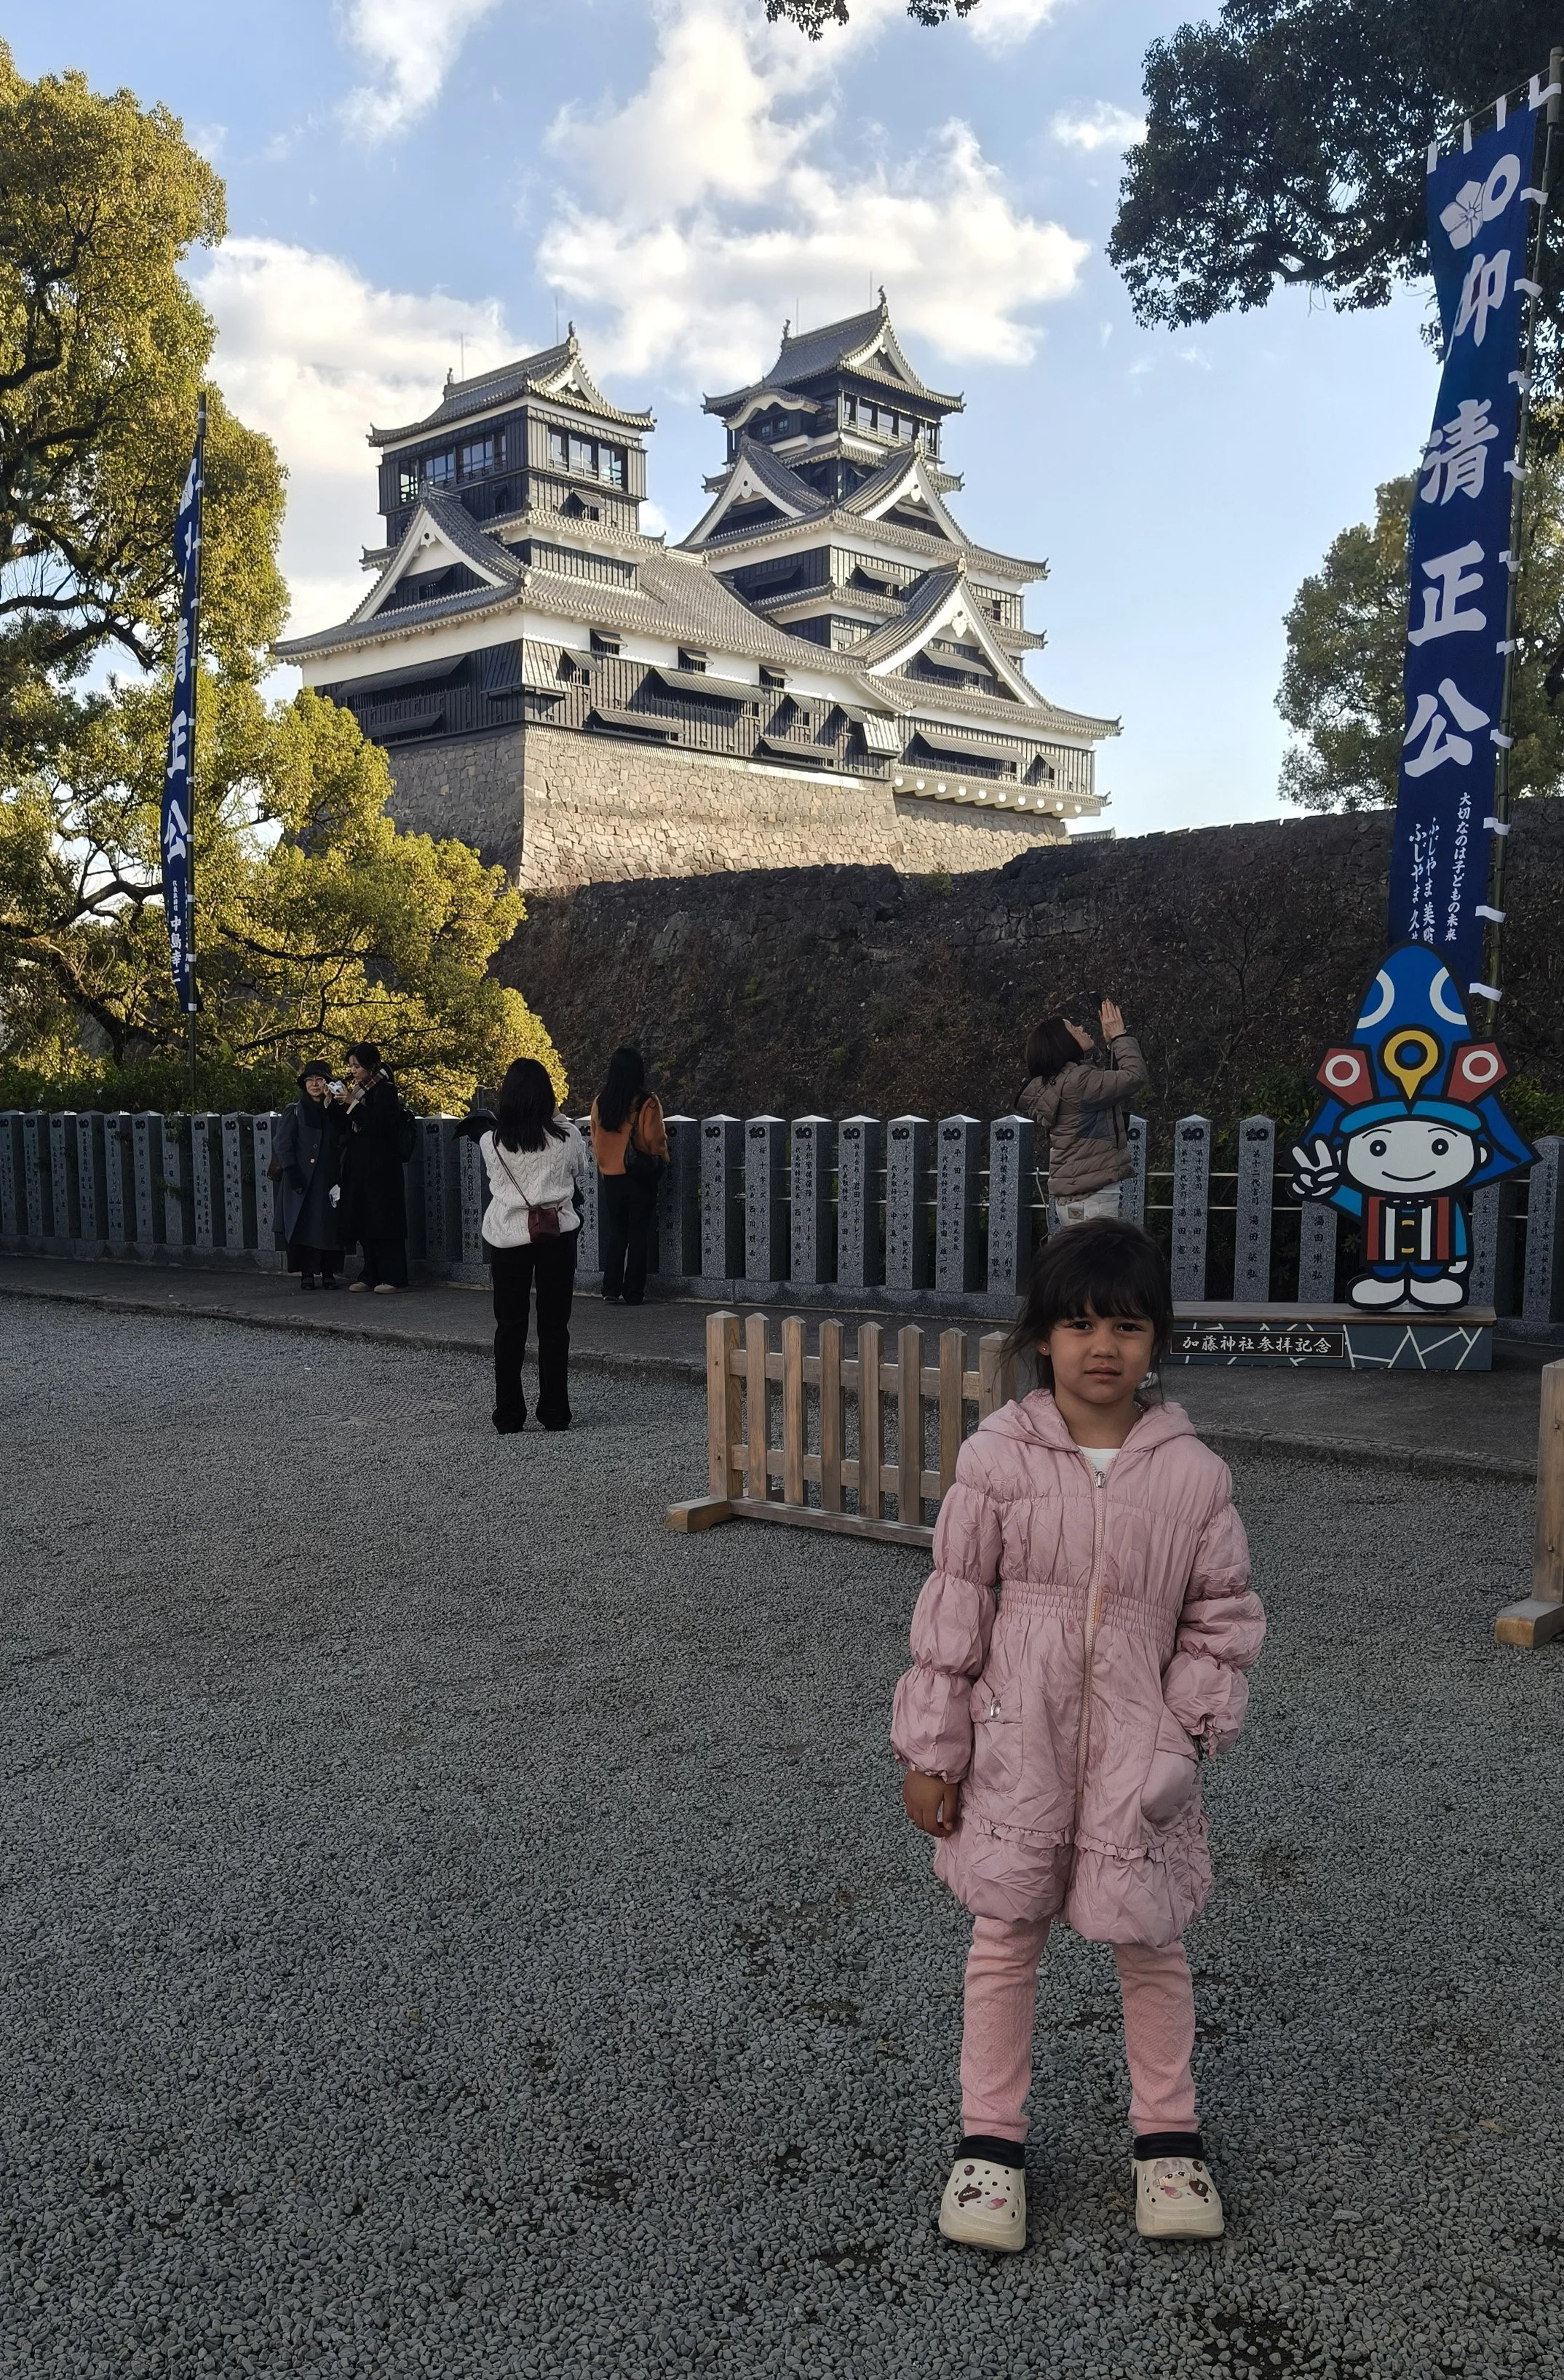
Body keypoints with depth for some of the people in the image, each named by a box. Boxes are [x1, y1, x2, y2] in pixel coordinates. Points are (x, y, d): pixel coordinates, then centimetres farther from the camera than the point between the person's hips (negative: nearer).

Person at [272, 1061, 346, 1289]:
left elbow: (343, 1144, 6)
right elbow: (283, 1146, -2)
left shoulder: (335, 1112, 13)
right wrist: (294, 1176, -10)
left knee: (329, 1226, -1)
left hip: (328, 1180, 2)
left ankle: (328, 1273, 5)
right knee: (302, 1226, -5)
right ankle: (306, 1273, 0)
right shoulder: (293, 1112, 5)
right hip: (302, 1182, -2)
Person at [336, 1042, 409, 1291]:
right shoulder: (358, 1090, 14)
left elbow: (380, 1124, -19)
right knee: (364, 1223, 7)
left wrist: (354, 1103, -18)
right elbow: (347, 1127, 18)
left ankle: (394, 1277, -4)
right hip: (359, 1166, 8)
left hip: (381, 1167, -8)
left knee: (383, 1221, -7)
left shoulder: (385, 1090, -8)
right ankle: (371, 1276, 12)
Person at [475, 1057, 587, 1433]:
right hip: (557, 1233, 0)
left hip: (508, 1234, 0)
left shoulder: (490, 1141, -6)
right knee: (554, 1324, 7)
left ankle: (508, 1415, 8)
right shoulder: (567, 1135, -7)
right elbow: (580, 1176, 11)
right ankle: (555, 1412, 9)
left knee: (509, 1325, 7)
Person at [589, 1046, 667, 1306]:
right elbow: (656, 1140, -10)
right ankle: (633, 1292, 6)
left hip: (611, 1176, 3)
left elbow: (595, 1141, 6)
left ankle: (611, 1290, 9)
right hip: (641, 1177, -3)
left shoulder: (600, 1103, -2)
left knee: (615, 1233, 13)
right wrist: (661, 1161, 9)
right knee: (638, 1235, 5)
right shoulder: (647, 1104, -14)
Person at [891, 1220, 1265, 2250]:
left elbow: (1224, 1616, 4)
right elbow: (953, 1608, -4)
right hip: (1017, 1746, -1)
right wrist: (931, 1751, -3)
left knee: (1150, 1942, 13)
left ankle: (1169, 2133, 35)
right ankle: (990, 2138, 29)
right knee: (1006, 1937, 11)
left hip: (1137, 1753, 1)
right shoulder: (998, 1459, -8)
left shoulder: (1193, 1473, -5)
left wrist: (1189, 1728, -8)